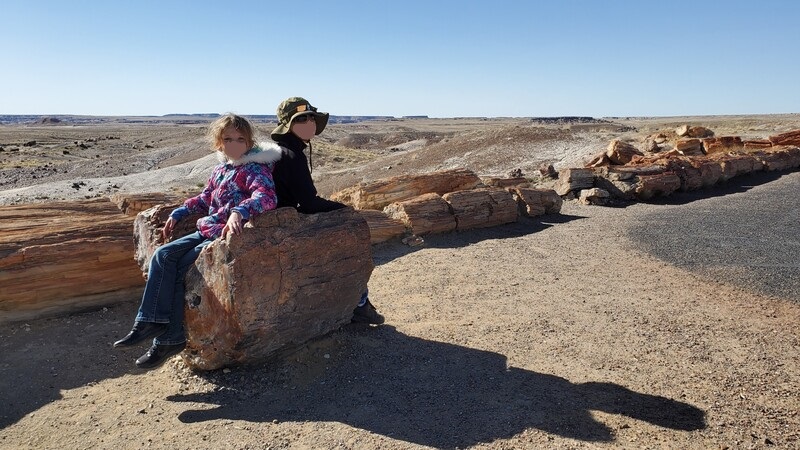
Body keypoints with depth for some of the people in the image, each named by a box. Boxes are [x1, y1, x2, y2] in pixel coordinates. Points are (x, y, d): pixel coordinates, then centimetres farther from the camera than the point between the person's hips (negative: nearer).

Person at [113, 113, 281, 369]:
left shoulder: (255, 169, -11)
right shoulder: (220, 170, 14)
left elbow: (267, 196, -30)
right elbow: (204, 199, 28)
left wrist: (239, 212, -45)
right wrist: (177, 214, 21)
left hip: (228, 235, -8)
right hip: (207, 231, 8)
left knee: (178, 270, -13)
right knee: (163, 255, -8)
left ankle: (169, 340, -2)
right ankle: (151, 321, -8)